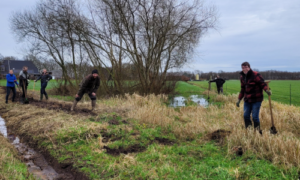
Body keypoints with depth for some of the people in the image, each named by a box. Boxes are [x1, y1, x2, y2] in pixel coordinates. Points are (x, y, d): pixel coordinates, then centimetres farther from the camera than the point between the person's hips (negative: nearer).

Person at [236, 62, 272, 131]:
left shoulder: (255, 75, -11)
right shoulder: (242, 77, 9)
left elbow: (262, 83, -13)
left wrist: (266, 90, -33)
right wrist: (239, 99, 17)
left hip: (256, 100, -6)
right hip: (247, 100, 6)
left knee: (255, 117, -5)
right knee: (246, 116, 6)